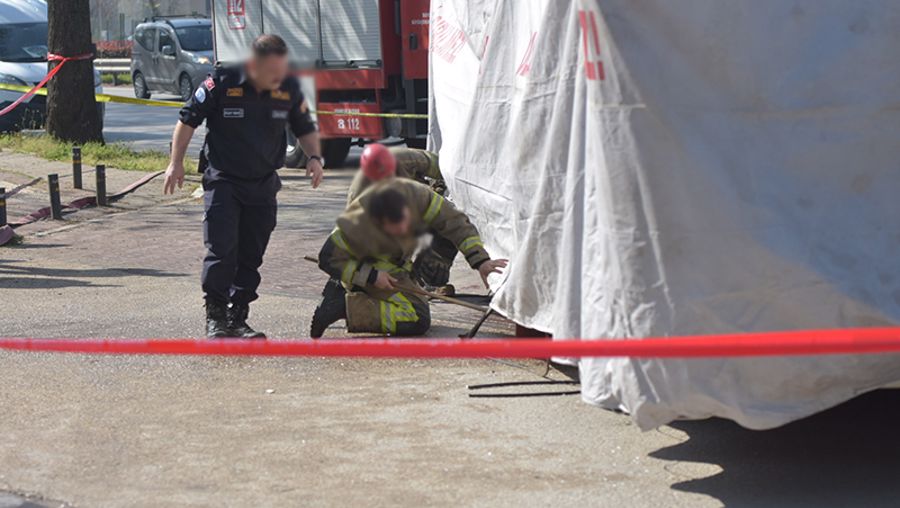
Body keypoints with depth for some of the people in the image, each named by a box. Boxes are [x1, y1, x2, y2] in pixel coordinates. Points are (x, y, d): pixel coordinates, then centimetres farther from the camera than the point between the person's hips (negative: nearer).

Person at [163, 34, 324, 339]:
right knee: (221, 251, -11)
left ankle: (238, 319, 17)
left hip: (264, 185, 4)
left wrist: (314, 157, -5)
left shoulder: (289, 89, -2)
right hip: (222, 181, -4)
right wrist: (176, 163, -5)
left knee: (251, 256, 7)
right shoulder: (222, 83, -14)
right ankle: (215, 317, 1)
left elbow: (305, 128, 13)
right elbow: (188, 119, -2)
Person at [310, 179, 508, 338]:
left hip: (395, 265, 7)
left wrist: (480, 260, -29)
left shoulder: (415, 194, -29)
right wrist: (370, 276, -29)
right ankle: (346, 307, -18)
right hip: (370, 266, -7)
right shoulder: (357, 227, -36)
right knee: (418, 320, -21)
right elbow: (328, 258, -23)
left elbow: (454, 222, -23)